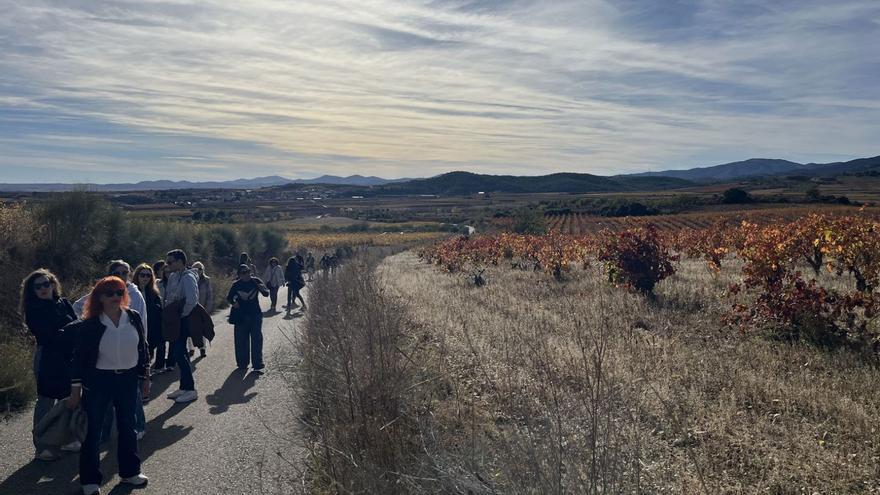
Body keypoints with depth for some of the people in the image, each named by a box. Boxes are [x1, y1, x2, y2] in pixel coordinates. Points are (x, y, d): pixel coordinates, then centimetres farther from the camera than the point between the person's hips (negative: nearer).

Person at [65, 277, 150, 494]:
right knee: (94, 429, 5)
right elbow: (79, 357, -6)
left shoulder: (134, 317, -4)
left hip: (128, 379, 3)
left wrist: (145, 378, 7)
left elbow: (143, 348, 5)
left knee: (127, 427, 14)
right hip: (98, 381, -3)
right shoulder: (90, 324, -11)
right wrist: (75, 389, -5)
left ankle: (129, 471, 29)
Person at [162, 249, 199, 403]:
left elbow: (192, 301, -25)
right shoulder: (173, 276, 12)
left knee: (179, 353, -8)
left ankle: (190, 389, 0)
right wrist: (168, 317, 10)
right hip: (173, 321, 9)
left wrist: (181, 315, -15)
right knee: (177, 353, 12)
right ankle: (184, 387, 22)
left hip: (183, 321, -9)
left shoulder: (188, 278, -16)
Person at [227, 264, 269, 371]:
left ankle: (257, 363, -1)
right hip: (241, 315, 1)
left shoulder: (256, 281, -1)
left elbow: (266, 293, -4)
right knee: (241, 340, 5)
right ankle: (242, 363, 18)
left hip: (255, 314, -1)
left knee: (256, 339, -4)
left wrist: (262, 288, -27)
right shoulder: (236, 284, 1)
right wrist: (233, 303, -10)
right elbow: (229, 297, 12)